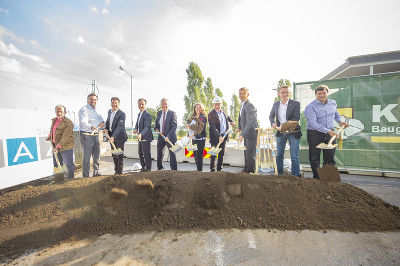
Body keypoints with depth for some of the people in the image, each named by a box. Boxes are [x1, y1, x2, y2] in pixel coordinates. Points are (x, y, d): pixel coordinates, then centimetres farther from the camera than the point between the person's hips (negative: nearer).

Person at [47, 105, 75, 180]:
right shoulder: (54, 120, 11)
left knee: (69, 165, -1)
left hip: (65, 147, -8)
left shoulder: (68, 122, -15)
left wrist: (58, 147, -24)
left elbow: (65, 137, -21)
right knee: (57, 165, 17)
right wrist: (49, 137, 15)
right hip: (55, 146, 9)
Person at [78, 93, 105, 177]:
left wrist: (102, 122, -10)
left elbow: (101, 118, 15)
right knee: (87, 157, -3)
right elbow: (83, 123, -26)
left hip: (95, 135, 8)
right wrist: (92, 127, -46)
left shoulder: (96, 110, 16)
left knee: (97, 155, 17)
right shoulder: (84, 110, -11)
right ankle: (85, 176, 8)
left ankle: (96, 173, 32)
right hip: (86, 135, -8)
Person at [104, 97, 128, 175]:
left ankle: (120, 172, 12)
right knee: (114, 155, 15)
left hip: (119, 136, -7)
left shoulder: (122, 114, -18)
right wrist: (106, 128, 1)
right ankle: (116, 171, 29)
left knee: (120, 155, 0)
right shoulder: (109, 111, 7)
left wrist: (113, 137, -34)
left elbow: (120, 126, -26)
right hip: (111, 136, 7)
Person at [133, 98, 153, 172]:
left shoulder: (147, 114, -16)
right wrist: (135, 129, -3)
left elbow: (147, 127, -26)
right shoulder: (139, 114, 14)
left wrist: (141, 134, -41)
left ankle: (148, 169, 14)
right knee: (140, 154, 18)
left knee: (147, 154, 0)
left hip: (146, 138, -9)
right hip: (140, 138, 9)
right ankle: (143, 168, 34)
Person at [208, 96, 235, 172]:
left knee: (221, 154, 13)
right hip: (215, 137, -7)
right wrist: (219, 136, -30)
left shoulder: (222, 111, 8)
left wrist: (231, 121, 15)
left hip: (224, 136, 7)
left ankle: (219, 169, 25)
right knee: (214, 154, -3)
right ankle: (212, 170, 9)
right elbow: (213, 127, -22)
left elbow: (227, 117, 32)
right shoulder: (211, 114, -13)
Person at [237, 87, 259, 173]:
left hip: (251, 133, -10)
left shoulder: (249, 106, -22)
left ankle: (251, 171, 16)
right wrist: (240, 128, 11)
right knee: (246, 152, 21)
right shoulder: (242, 105, 11)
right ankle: (246, 169, 38)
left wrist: (242, 135, -35)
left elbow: (249, 123, -30)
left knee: (250, 154, -1)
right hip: (246, 134, 10)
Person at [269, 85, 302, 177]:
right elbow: (271, 116, 17)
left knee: (294, 157, 2)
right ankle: (279, 175, 28)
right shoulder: (275, 104, 5)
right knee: (279, 155, 12)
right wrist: (273, 123, -5)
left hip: (293, 133, -4)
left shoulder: (295, 104, -6)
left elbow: (296, 118, -14)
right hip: (280, 133, 4)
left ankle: (296, 176, 17)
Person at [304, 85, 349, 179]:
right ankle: (317, 178, 17)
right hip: (314, 134, -5)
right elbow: (313, 123, -20)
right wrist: (328, 131, -23)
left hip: (330, 134, 5)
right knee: (314, 159, 3)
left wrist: (339, 121, 11)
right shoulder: (310, 107, -12)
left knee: (330, 159, 10)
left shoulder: (333, 103, 9)